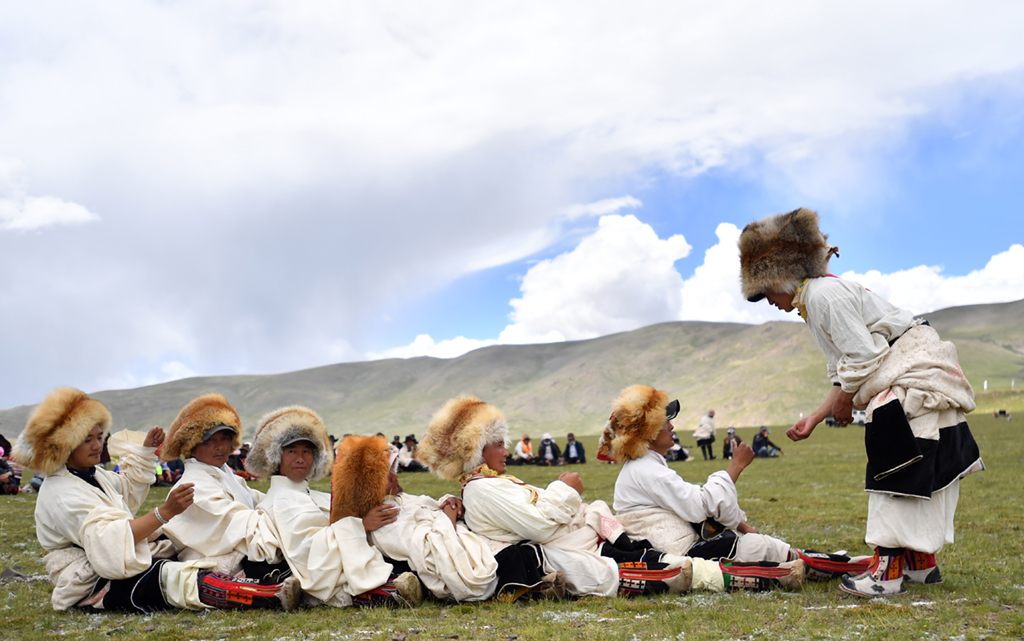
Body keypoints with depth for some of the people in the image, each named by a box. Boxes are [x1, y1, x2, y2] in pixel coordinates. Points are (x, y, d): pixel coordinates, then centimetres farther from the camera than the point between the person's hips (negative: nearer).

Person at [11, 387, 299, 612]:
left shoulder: (93, 475, 15)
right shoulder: (62, 494, -18)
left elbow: (126, 489, 38)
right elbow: (108, 539, -30)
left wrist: (146, 450, 27)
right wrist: (164, 512, -38)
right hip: (92, 585, -11)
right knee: (173, 577, -31)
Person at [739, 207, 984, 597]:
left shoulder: (825, 292, -16)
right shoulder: (812, 303, 17)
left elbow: (863, 357, -21)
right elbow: (845, 374, 18)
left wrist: (844, 401, -7)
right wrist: (815, 419, 12)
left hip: (914, 375, -11)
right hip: (898, 385, 11)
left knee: (897, 470, -13)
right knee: (920, 474, 13)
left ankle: (890, 568, -14)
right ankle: (921, 563, 20)